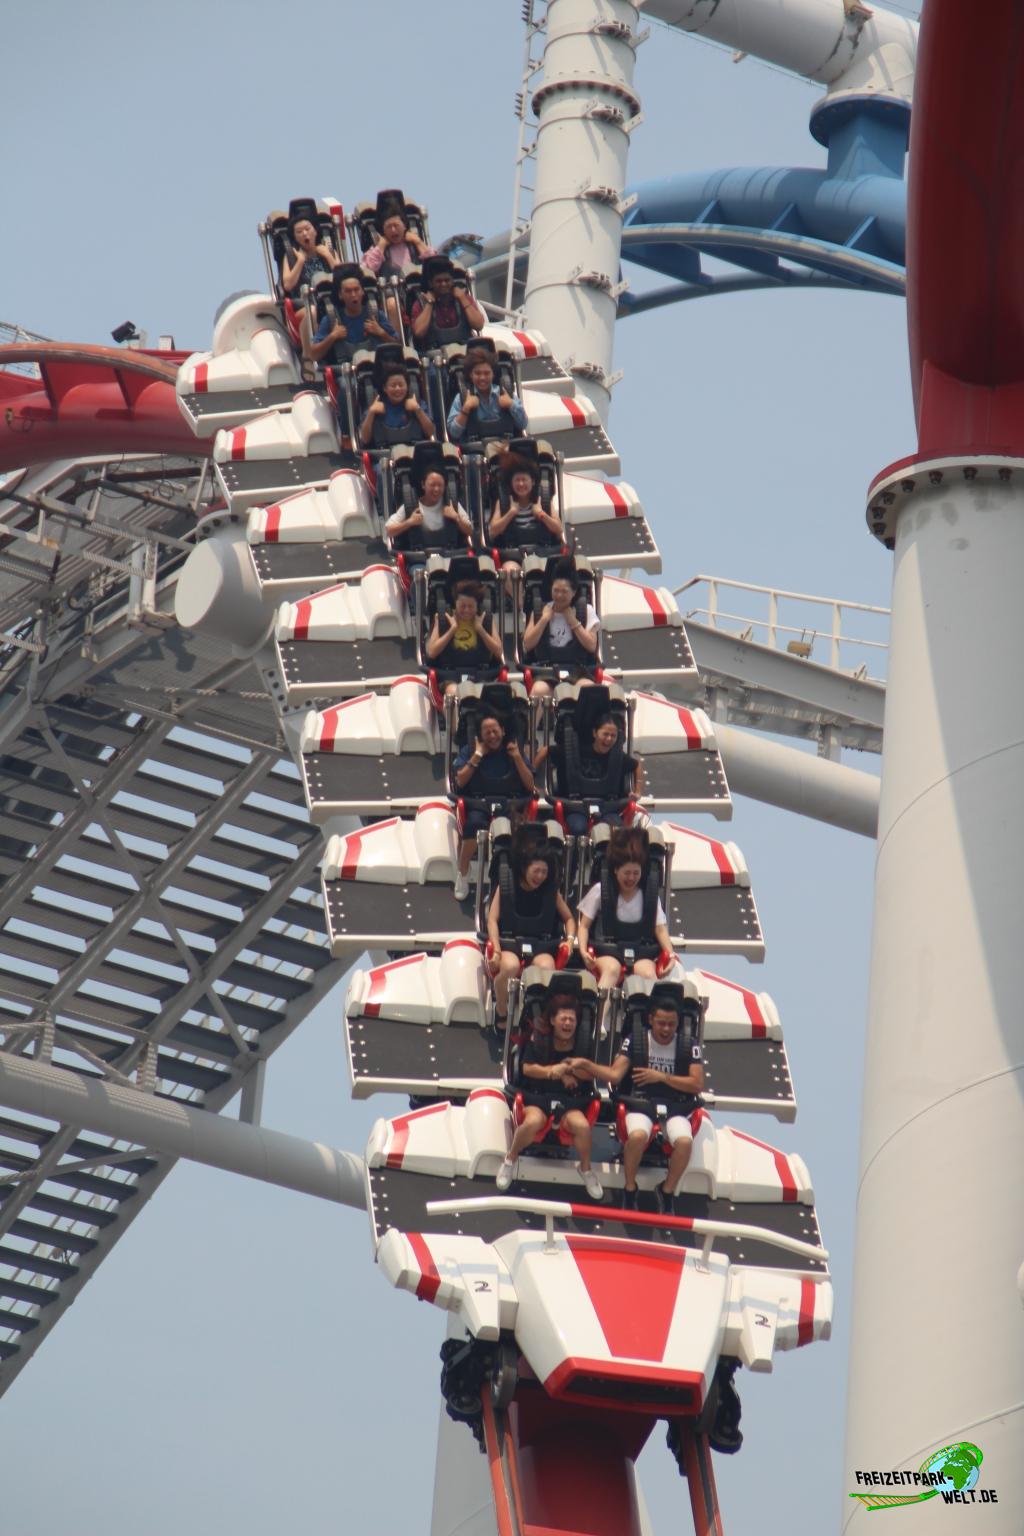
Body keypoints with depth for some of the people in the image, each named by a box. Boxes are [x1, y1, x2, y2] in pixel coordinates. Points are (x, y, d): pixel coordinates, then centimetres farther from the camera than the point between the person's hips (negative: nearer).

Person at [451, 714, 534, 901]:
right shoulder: (469, 752, 16)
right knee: (474, 822, -37)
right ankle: (462, 874, -19)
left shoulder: (513, 751, 18)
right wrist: (478, 755, 0)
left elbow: (530, 786, 10)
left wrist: (517, 757, 1)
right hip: (479, 803, 0)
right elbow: (460, 781, 0)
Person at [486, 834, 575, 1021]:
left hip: (541, 944, 1)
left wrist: (570, 939, 1)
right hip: (509, 941, -1)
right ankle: (501, 1014, -16)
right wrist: (496, 949, -14)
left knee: (547, 967, -37)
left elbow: (569, 918, 24)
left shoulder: (551, 891, 14)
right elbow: (492, 919, 2)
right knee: (510, 966, -39)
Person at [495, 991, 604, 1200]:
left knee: (582, 1125, -31)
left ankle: (585, 1169, -1)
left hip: (571, 1100, 1)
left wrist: (569, 1070, -18)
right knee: (532, 1122, -35)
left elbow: (590, 1074, 1)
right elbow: (527, 1068, -5)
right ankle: (510, 1159, -3)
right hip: (538, 1096, -1)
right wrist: (559, 1073, -13)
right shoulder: (539, 1040, 2)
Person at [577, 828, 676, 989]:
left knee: (648, 974, -32)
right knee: (612, 969, -37)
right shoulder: (600, 891, 6)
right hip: (606, 951, -2)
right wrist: (583, 950, -11)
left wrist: (670, 954, -11)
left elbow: (660, 929, 8)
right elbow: (584, 925, 8)